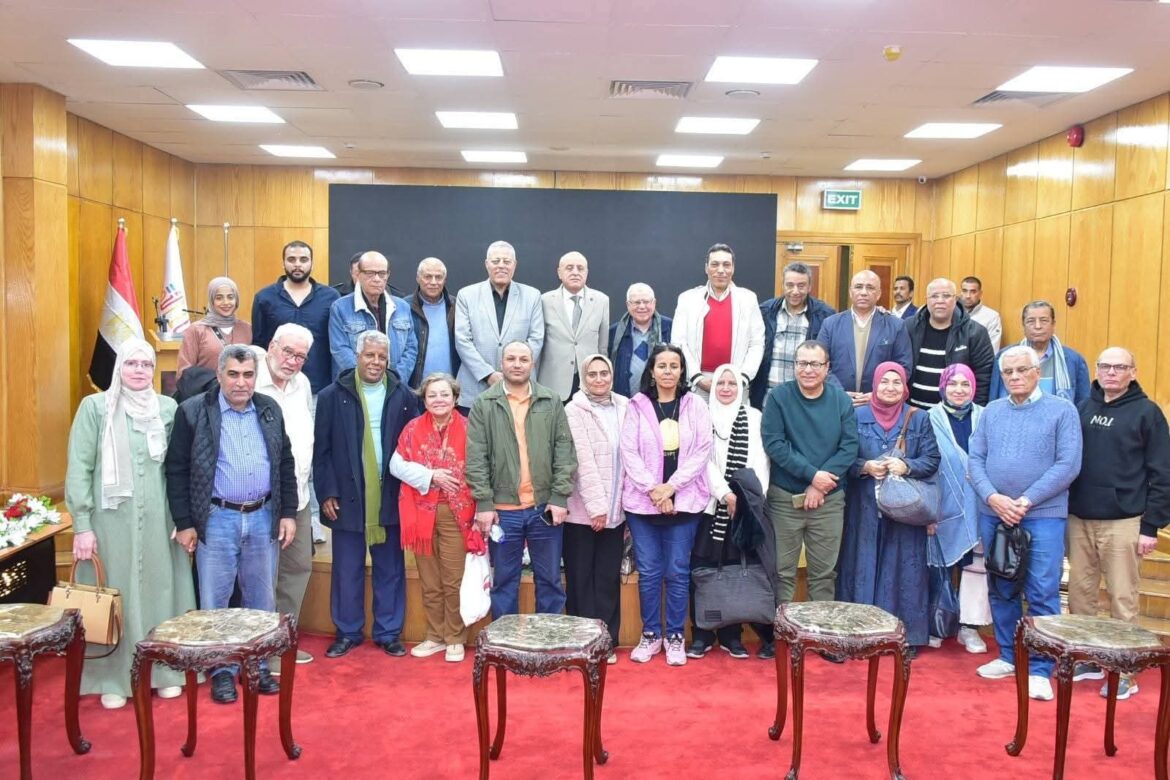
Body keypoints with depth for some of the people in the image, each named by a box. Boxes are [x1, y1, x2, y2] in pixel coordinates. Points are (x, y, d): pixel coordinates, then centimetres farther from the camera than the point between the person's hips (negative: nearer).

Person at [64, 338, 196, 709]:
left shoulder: (168, 408, 5)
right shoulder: (95, 406, -1)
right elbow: (79, 468, -3)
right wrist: (82, 525, -8)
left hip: (159, 521, 2)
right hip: (111, 520, -2)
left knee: (160, 591, 8)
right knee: (114, 596, 5)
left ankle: (165, 670, 20)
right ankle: (114, 678, 17)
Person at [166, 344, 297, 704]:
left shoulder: (270, 410, 6)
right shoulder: (193, 412, -6)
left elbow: (286, 465, 10)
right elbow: (177, 470, -4)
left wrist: (288, 513, 5)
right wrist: (184, 523, -7)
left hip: (264, 518, 3)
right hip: (217, 519, -3)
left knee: (261, 599, 11)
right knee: (215, 600, 5)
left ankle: (258, 665, 25)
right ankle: (222, 670, 20)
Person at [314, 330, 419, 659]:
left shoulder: (403, 396, 1)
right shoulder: (333, 396, -2)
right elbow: (322, 450, -1)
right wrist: (327, 493, -6)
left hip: (390, 499, 1)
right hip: (348, 499, -1)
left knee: (390, 570, 9)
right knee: (347, 570, 9)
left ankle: (389, 632, 21)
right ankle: (347, 632, 23)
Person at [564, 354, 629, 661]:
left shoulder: (624, 408, 8)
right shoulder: (574, 410, -4)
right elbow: (582, 461, -11)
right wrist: (596, 506, -16)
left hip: (615, 510, 4)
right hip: (583, 510, -4)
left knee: (609, 578, 9)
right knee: (581, 578, 4)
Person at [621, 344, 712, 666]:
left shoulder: (696, 405, 2)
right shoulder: (637, 406, 2)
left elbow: (702, 451, -3)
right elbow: (629, 452, -3)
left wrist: (671, 486, -11)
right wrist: (652, 489, -12)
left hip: (683, 501, 0)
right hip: (642, 501, 0)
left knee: (677, 572, 5)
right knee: (648, 571, 6)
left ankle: (675, 636, 18)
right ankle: (650, 634, 20)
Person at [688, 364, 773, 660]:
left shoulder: (754, 417, 9)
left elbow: (760, 460, 3)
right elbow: (702, 460, -3)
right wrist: (725, 494, -12)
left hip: (745, 504, 1)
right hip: (709, 502, -1)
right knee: (703, 569, -3)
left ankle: (731, 635, 15)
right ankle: (701, 635, 8)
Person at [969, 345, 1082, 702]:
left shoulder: (1062, 410, -1)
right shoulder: (991, 411, 11)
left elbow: (1068, 465, -8)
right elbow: (975, 460, 6)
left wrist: (1026, 501, -14)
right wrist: (993, 498, -10)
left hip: (1043, 515, -4)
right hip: (993, 514, 4)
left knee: (1043, 595, -4)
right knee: (1001, 590, 11)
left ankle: (1040, 669, 4)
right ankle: (1009, 657, 25)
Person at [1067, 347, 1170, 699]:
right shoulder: (1083, 408, 11)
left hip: (1123, 522, -4)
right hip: (1079, 520, 4)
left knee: (1122, 599, 1)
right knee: (1079, 593, 9)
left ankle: (1124, 673, 11)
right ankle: (1085, 660, 22)